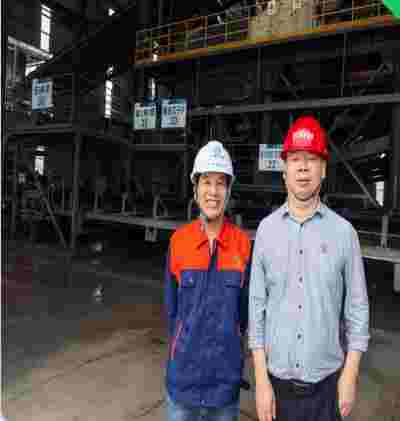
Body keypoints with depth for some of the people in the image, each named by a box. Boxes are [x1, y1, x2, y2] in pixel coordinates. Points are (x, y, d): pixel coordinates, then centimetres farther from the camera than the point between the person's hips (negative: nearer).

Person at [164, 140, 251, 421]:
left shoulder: (243, 244, -11)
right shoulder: (178, 241, -9)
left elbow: (244, 309, 1)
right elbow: (172, 307, 1)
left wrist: (225, 343, 9)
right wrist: (185, 347, 8)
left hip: (226, 376, 0)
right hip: (183, 375, 0)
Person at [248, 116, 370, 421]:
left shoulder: (343, 232, -8)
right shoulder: (267, 229, -7)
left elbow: (357, 308, -1)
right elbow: (257, 306, -4)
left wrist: (350, 375, -2)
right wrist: (261, 380, -4)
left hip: (326, 380, 0)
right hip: (277, 378, 1)